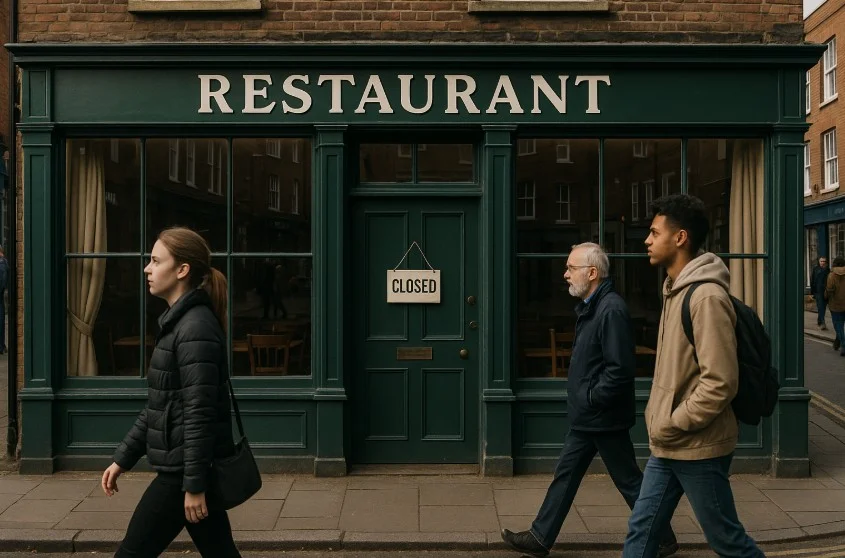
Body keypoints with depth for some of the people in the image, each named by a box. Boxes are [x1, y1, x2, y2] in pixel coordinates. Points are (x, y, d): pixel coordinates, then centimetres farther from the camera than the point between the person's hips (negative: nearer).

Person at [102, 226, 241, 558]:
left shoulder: (195, 328, -18)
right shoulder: (178, 322, 12)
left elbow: (199, 414, -20)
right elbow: (159, 405, 17)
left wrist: (194, 484, -19)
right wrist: (123, 458, 17)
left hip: (185, 469, -9)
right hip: (183, 465, 9)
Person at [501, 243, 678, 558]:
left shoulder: (611, 310, -21)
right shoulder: (591, 307, 10)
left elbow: (620, 369, -26)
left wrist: (591, 398, -17)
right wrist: (583, 400, 11)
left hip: (604, 418, -10)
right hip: (587, 418, 10)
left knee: (629, 481, 5)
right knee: (565, 475, 14)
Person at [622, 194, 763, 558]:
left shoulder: (706, 296, -20)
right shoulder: (675, 290, 10)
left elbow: (720, 383, -25)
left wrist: (670, 426, -17)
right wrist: (657, 416, 11)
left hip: (698, 448, -9)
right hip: (668, 447, 9)